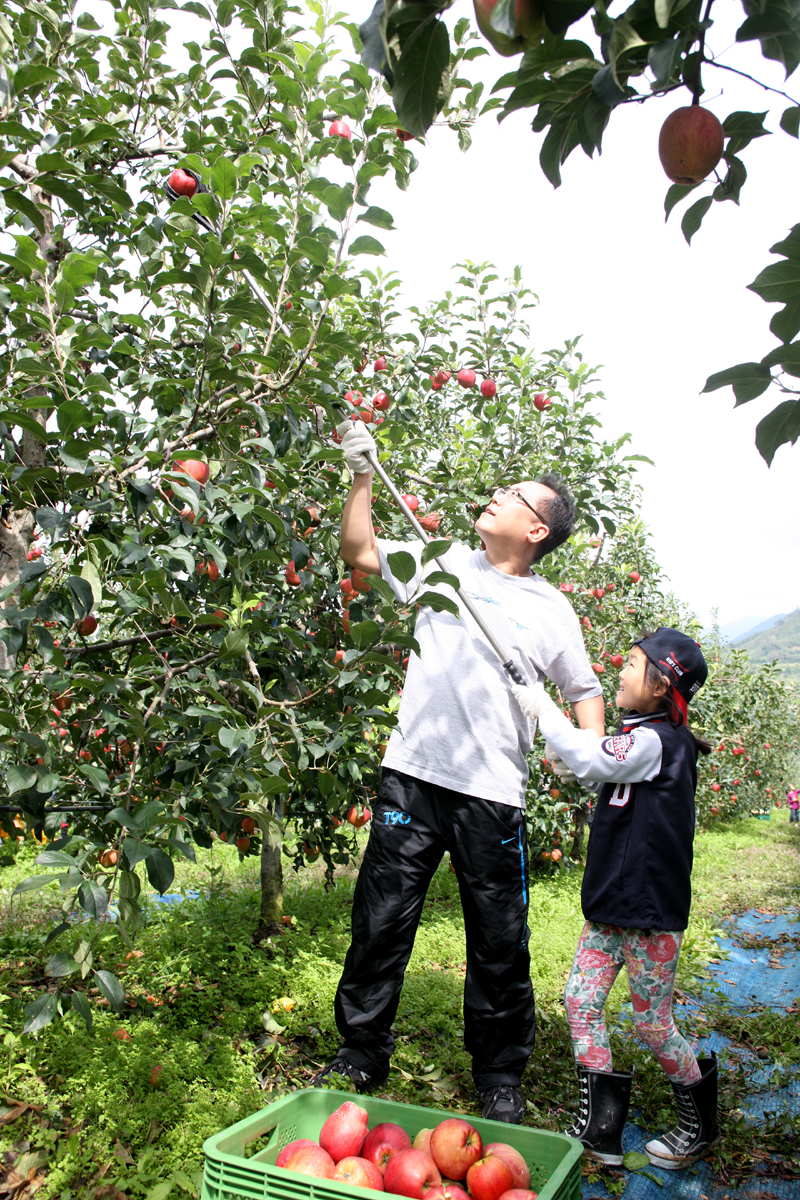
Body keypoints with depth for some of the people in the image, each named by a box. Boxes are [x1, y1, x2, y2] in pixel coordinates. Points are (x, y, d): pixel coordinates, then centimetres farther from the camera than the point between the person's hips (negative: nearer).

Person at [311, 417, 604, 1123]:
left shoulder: (552, 611, 6)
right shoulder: (444, 563, 9)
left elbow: (585, 688, 14)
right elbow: (360, 552, 13)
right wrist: (363, 475, 5)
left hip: (493, 794, -1)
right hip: (412, 775, 1)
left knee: (499, 944, 8)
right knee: (380, 924, 8)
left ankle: (500, 1078, 28)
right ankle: (361, 1056, 27)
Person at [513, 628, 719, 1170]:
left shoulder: (657, 741, -19)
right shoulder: (644, 739, 10)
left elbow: (590, 758, -27)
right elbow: (601, 763, 22)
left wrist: (541, 705, -16)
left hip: (651, 910, -9)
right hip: (613, 904, 9)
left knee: (653, 1023, 5)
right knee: (581, 999, 5)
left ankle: (702, 1126, 30)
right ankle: (600, 1130, 15)